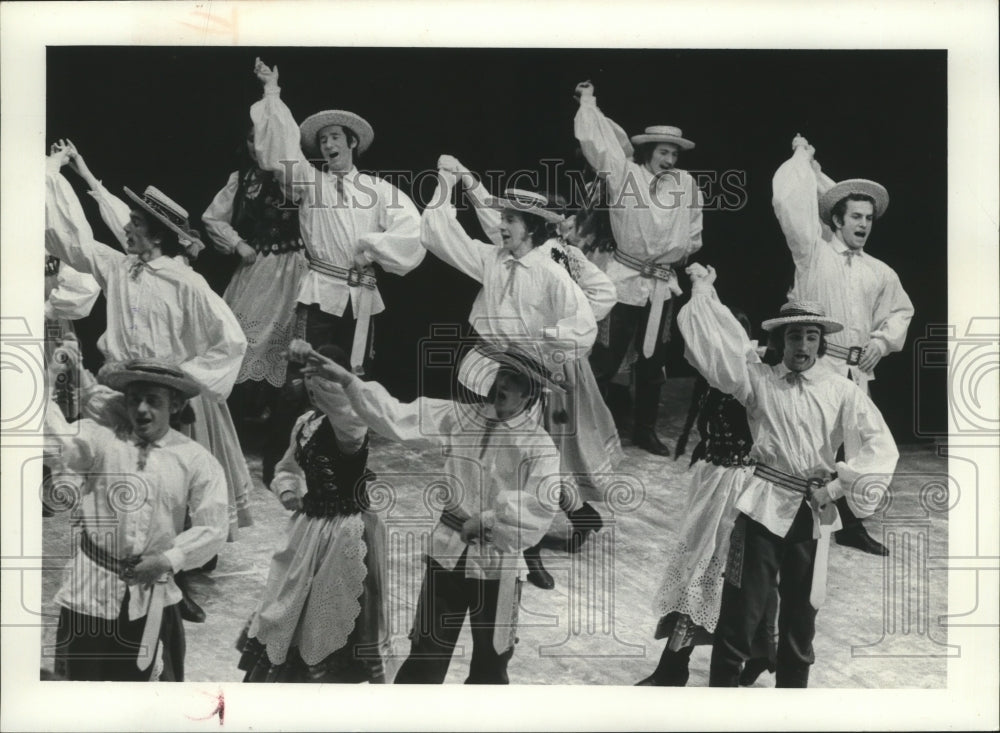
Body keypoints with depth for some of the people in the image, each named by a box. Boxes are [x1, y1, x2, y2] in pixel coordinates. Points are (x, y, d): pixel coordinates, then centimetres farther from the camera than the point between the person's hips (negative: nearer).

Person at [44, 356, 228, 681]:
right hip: (92, 589, 0)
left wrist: (168, 560, -14)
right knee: (82, 676, 14)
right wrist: (46, 383, -34)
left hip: (154, 596, 0)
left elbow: (212, 528, -7)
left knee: (152, 678, 14)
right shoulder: (100, 438, -6)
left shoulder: (196, 459, -5)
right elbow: (57, 446, -26)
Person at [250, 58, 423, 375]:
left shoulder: (378, 188, 8)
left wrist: (372, 246, -10)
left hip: (361, 297, 1)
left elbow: (411, 231, -2)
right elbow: (282, 149, -5)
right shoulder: (309, 181, 8)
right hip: (321, 293, -1)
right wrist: (272, 91, -6)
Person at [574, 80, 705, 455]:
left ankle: (645, 429, 27)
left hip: (663, 283, 5)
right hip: (625, 279, -4)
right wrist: (588, 103, -4)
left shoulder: (685, 182, 4)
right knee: (607, 356, -4)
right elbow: (596, 141, -11)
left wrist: (680, 250, 1)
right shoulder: (625, 171, -6)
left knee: (654, 359, 14)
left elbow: (693, 232, 12)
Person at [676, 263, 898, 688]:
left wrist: (839, 484, -11)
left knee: (800, 618, 13)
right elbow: (723, 342, -7)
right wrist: (703, 290, -6)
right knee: (740, 613, -4)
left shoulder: (841, 390, 4)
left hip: (814, 512, 2)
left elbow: (881, 446, -2)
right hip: (765, 505, -2)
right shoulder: (758, 380, 4)